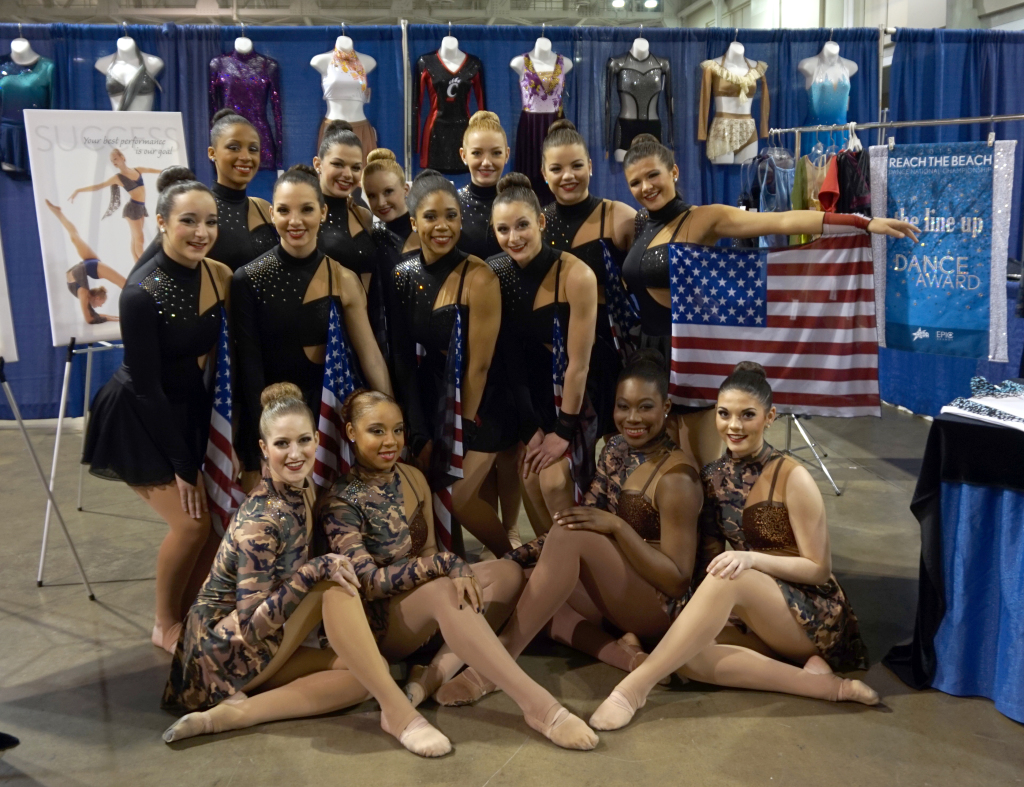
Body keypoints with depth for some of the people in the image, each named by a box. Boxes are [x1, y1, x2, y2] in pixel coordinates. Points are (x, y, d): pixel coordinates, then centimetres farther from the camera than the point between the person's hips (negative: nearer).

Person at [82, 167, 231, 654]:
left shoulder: (220, 276, -9)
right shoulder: (141, 293, -25)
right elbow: (147, 386, -20)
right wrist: (182, 465, -16)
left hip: (190, 409, 6)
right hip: (139, 419, -6)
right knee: (190, 523, -10)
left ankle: (187, 614, 23)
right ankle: (165, 627, 15)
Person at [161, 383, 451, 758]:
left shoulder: (296, 496, 2)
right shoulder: (263, 519, -23)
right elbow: (253, 626, -27)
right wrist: (315, 570, -35)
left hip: (260, 651, 8)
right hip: (227, 649, -8)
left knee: (369, 672, -13)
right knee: (333, 584, -27)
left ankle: (235, 712, -14)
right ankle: (397, 710, -27)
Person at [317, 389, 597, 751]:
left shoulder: (413, 478, 5)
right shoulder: (340, 501, -13)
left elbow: (427, 552, 5)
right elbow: (367, 583, -20)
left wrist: (452, 569, -17)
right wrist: (445, 564, -31)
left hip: (421, 608, 7)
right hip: (375, 620, -6)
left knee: (507, 572, -15)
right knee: (442, 591, -38)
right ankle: (538, 706, -42)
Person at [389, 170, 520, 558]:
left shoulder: (478, 277, -20)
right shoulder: (403, 276, -3)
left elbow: (479, 363, -17)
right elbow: (403, 357, 2)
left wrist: (464, 430, -10)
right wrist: (421, 434, 1)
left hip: (481, 406, -4)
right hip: (432, 403, 5)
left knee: (458, 497, -6)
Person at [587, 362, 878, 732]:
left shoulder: (791, 477, -12)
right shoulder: (714, 477, 3)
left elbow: (819, 569, -10)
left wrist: (752, 559, -26)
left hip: (813, 616, -5)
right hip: (756, 617, 5)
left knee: (729, 577, -35)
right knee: (688, 657, -26)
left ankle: (633, 688, -32)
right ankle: (819, 683, -19)